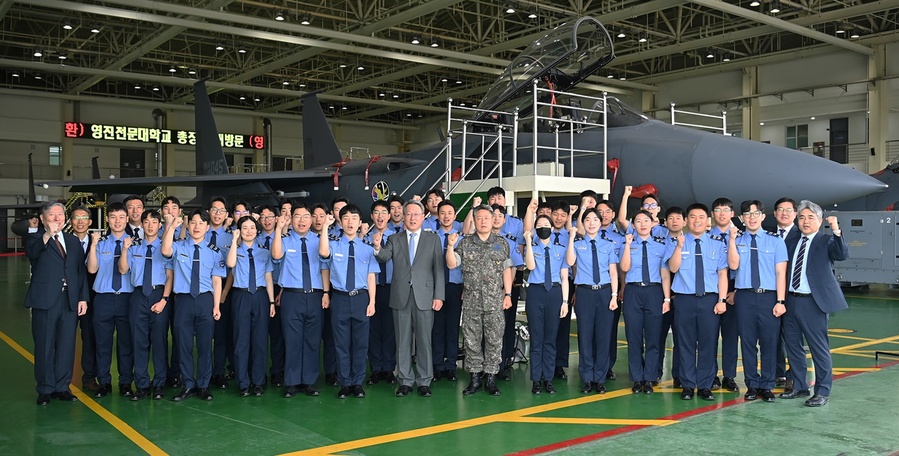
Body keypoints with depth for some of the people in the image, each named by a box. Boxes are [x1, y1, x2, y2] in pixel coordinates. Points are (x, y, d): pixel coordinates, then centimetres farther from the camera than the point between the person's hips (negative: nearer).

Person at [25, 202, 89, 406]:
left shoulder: (73, 241, 15)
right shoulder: (36, 238, 4)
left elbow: (81, 271, 13)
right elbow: (31, 253, -20)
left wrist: (83, 297, 6)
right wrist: (48, 234, -33)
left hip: (70, 300, 4)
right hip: (45, 299, -3)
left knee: (67, 345, 6)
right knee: (44, 346, 3)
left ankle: (62, 387, 16)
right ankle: (45, 389, 14)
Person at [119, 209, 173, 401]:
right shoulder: (134, 246, 9)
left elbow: (170, 275, -3)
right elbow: (123, 269, 1)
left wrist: (164, 299, -12)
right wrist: (125, 249, -13)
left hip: (159, 295, -2)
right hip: (139, 295, 2)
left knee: (159, 340, 3)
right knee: (139, 340, 5)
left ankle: (159, 385, 13)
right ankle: (142, 385, 14)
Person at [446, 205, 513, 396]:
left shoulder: (502, 244, 6)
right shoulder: (465, 243, 6)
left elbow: (506, 270, 6)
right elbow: (451, 264, 0)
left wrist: (508, 294, 1)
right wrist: (450, 246, -15)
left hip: (495, 301, 0)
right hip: (471, 301, 1)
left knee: (494, 340, 2)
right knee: (472, 340, 4)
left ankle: (490, 378, 11)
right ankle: (475, 378, 14)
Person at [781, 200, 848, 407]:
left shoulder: (826, 241, -1)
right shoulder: (791, 243, 13)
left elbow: (842, 255, -20)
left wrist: (836, 231, -31)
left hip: (813, 302, -6)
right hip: (791, 300, 6)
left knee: (819, 347, 0)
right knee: (792, 345, 14)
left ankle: (822, 392, 11)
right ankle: (799, 386, 28)